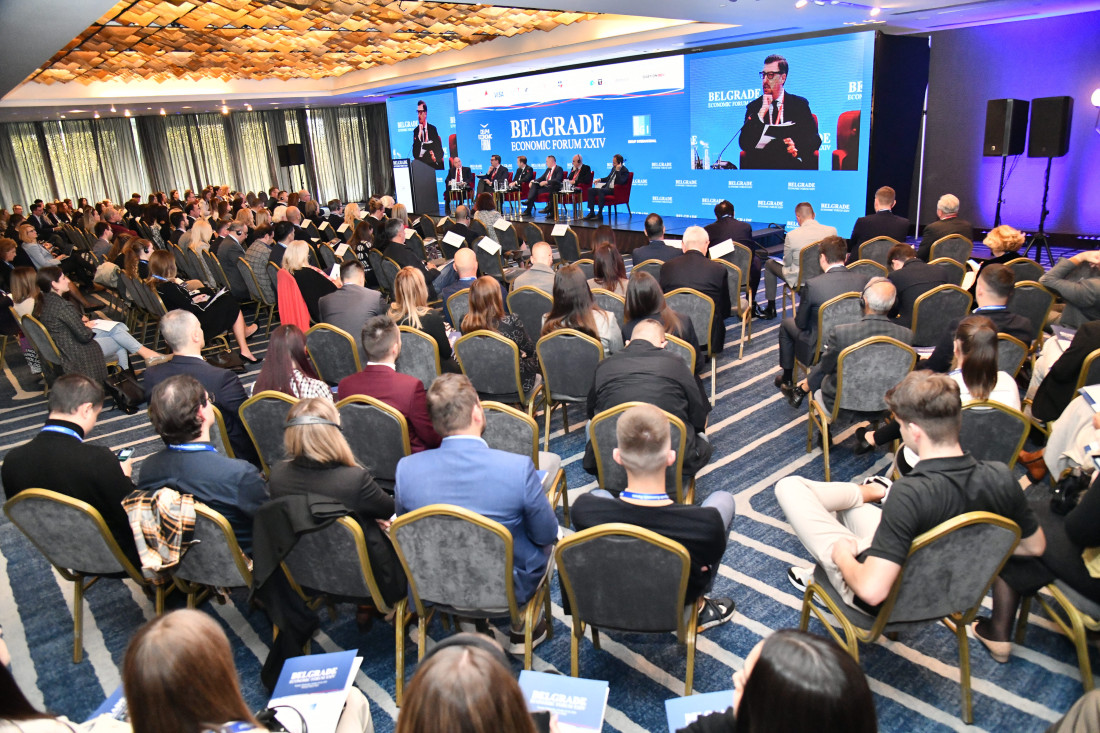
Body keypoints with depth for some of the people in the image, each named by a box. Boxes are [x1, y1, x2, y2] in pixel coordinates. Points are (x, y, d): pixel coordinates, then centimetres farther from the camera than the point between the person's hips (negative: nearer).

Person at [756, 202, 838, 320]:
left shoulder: (792, 235, -20)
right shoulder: (832, 231, -10)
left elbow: (787, 263, -8)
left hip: (799, 280, -4)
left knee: (769, 263, 21)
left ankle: (770, 309, 28)